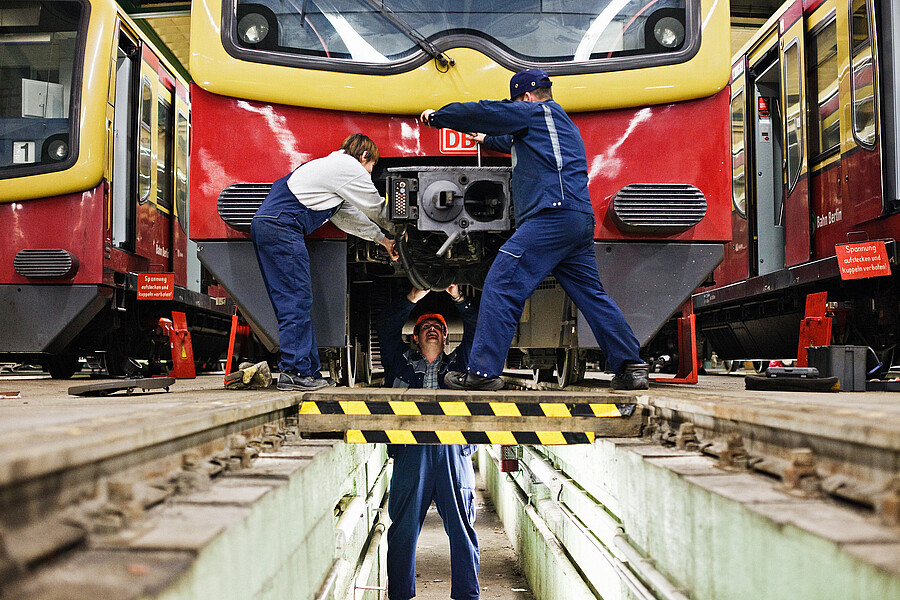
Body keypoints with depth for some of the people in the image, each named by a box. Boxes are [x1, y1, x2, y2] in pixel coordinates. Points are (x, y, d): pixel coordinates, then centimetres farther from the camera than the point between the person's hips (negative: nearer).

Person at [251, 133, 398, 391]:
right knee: (297, 301, -9)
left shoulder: (330, 166, 30)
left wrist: (382, 239, 42)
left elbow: (347, 215, 37)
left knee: (297, 302, 9)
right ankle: (294, 372, -9)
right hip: (282, 227, -10)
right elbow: (377, 210, 12)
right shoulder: (350, 168, 0)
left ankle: (311, 371, 11)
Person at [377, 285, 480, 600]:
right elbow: (387, 325, 11)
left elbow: (477, 329, 17)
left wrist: (457, 298, 7)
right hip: (410, 450, -1)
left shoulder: (459, 362, 23)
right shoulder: (401, 360, 20)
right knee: (404, 528, 0)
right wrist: (415, 297, 1)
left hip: (453, 450, 1)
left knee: (461, 528, 1)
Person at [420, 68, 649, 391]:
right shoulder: (562, 123, 33)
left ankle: (483, 371, -13)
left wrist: (437, 116, 19)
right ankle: (631, 367, 11)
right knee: (591, 295, 12)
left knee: (501, 285, -10)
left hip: (551, 216, -10)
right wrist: (488, 140, 64)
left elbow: (485, 113, 6)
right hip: (579, 222, 10)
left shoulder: (537, 112, 7)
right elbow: (517, 141, 51)